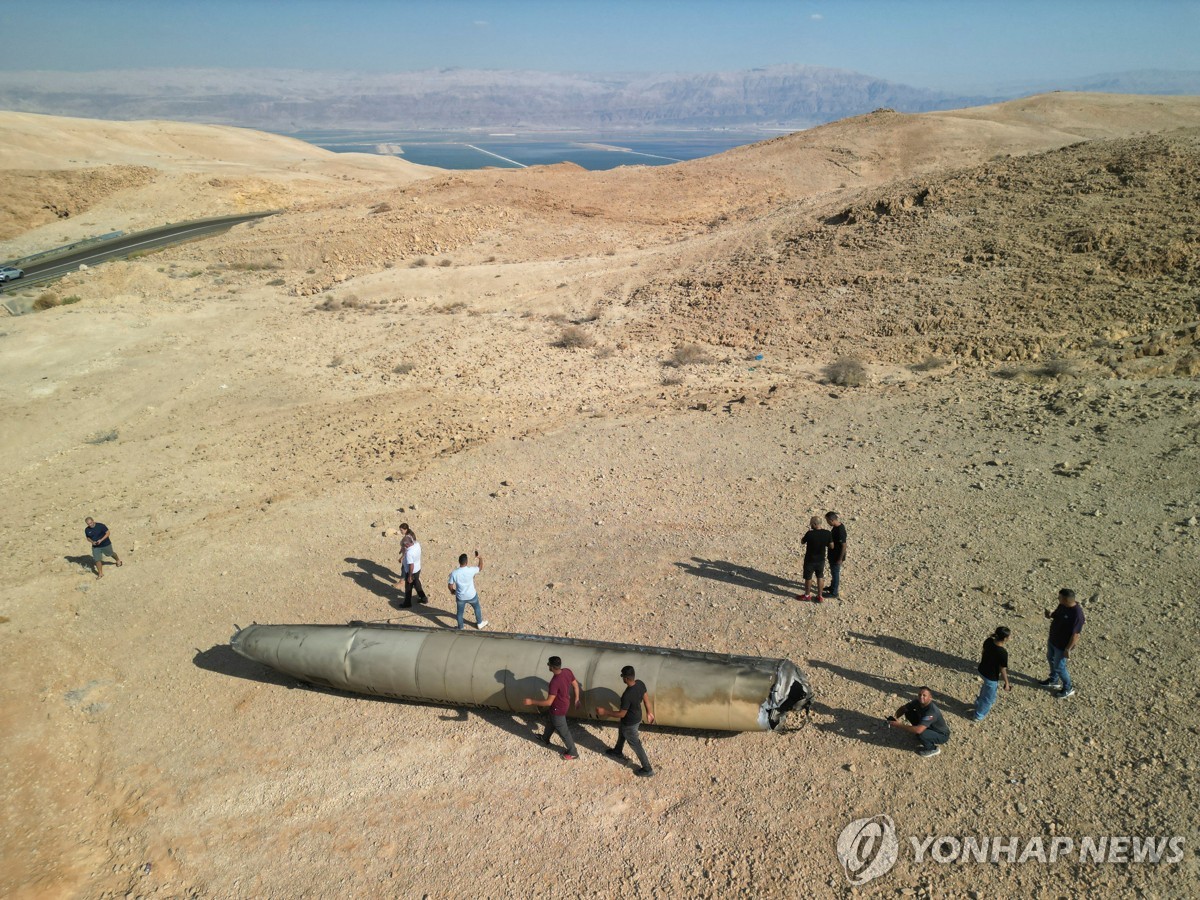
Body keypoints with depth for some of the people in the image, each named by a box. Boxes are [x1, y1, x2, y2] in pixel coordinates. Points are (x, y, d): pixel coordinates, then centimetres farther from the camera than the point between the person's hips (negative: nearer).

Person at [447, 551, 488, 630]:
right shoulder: (471, 570, -26)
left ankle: (460, 628, 41)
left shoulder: (454, 573, -23)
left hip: (460, 597, 0)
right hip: (472, 595, 0)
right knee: (477, 608, 28)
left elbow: (450, 586, -10)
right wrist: (480, 558, 11)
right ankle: (480, 623, 47)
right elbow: (480, 568, -4)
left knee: (460, 612, 24)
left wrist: (453, 590, 12)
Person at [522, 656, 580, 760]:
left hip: (558, 710, -8)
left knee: (563, 732, 16)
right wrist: (576, 699, 13)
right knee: (551, 723, 33)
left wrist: (531, 702, -24)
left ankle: (573, 753, 35)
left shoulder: (555, 682, -38)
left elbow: (549, 702, -32)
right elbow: (576, 685, -2)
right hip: (565, 704, 8)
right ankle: (545, 739, 59)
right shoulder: (567, 671, -16)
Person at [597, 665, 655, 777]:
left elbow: (621, 714, -28)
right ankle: (618, 752, 61)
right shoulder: (640, 684, -18)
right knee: (622, 734, 34)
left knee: (635, 745, 14)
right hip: (637, 717, 8)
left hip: (630, 723, -8)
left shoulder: (627, 695, -40)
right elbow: (646, 699, -2)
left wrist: (605, 712, -18)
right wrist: (649, 713, 14)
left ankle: (647, 769, 31)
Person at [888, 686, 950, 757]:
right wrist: (895, 718, -22)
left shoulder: (932, 711, -38)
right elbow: (903, 708, -1)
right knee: (908, 713, -5)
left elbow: (918, 730, -46)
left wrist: (899, 725, -41)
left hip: (942, 735, -7)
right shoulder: (918, 702, -16)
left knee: (920, 734, -35)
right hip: (929, 727, 7)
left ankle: (933, 749, -4)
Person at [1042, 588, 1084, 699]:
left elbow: (1075, 634, -27)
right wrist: (1050, 614, -12)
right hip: (1052, 640, 8)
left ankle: (1068, 689, 32)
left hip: (1062, 645, -8)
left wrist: (1068, 649, -21)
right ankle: (1054, 680, 50)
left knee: (1059, 667, 9)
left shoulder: (1077, 614, -34)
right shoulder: (1063, 605, -9)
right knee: (1050, 658, 27)